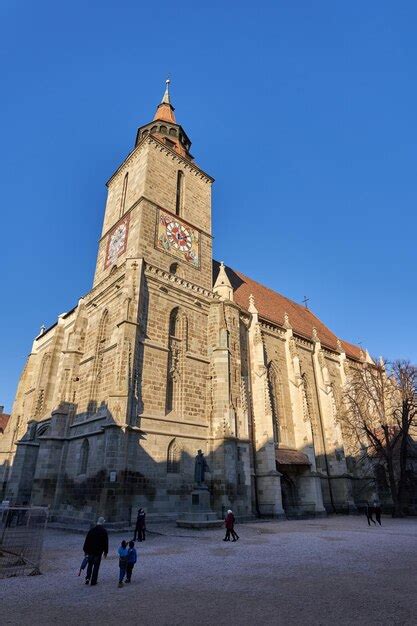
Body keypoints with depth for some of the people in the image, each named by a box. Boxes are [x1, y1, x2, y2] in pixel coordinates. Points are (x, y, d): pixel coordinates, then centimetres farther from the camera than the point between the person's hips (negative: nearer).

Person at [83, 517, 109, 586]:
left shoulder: (91, 530, -4)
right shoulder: (104, 531, -8)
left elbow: (87, 541, 0)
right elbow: (106, 542, -3)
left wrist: (85, 550, 8)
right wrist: (105, 552, 6)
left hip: (91, 551, 2)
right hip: (99, 551, -2)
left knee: (90, 565, 19)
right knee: (96, 566, 8)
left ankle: (88, 578, 8)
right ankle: (93, 581, 10)